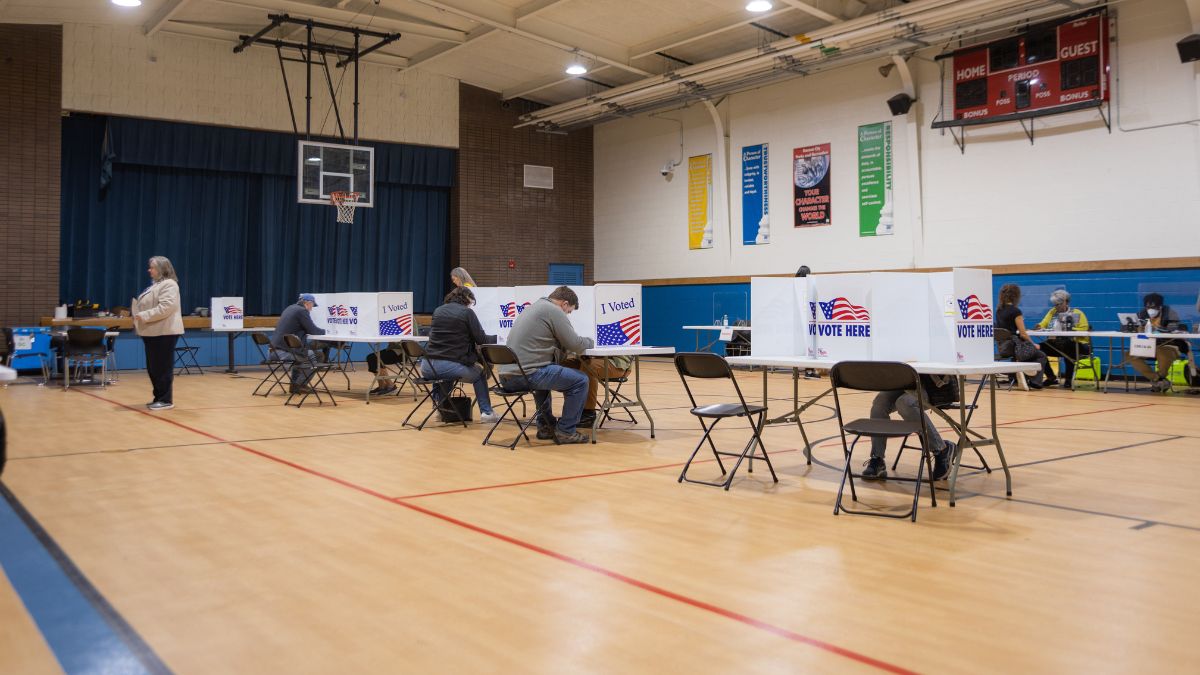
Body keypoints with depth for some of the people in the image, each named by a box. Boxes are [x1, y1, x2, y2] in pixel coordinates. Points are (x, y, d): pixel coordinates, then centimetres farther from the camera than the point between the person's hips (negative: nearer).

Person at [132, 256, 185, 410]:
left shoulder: (169, 284, -12)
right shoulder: (155, 284, 21)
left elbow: (166, 307, -24)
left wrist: (144, 316, -22)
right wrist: (138, 311, 11)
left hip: (164, 332, -10)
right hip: (153, 332, 10)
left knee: (163, 368, -6)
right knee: (153, 368, 12)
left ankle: (166, 400, -1)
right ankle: (159, 398, 20)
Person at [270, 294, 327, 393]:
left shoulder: (290, 308, 18)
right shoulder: (302, 311, -9)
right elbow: (313, 331, -8)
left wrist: (319, 331, 25)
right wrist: (324, 331, 12)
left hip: (275, 350, 10)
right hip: (284, 352, -10)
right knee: (316, 357, 1)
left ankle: (295, 383, 36)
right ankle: (299, 385, 7)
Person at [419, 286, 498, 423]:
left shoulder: (438, 311, 13)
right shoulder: (467, 312, -1)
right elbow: (481, 340, 0)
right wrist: (497, 337, 21)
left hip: (428, 367, 4)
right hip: (453, 365, -4)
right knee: (480, 373, 26)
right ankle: (486, 412, 20)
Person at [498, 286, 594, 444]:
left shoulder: (532, 308, 23)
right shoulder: (554, 311, -5)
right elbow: (576, 345, -6)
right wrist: (590, 341, 14)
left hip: (506, 376, 10)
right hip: (526, 375, -10)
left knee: (545, 375, 38)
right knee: (580, 380, 0)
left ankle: (545, 426, 36)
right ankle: (565, 431, 7)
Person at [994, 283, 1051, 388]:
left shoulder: (999, 311, 8)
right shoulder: (1015, 311, -14)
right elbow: (1023, 333, -12)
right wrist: (1034, 345, 2)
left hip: (1002, 347, 7)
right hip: (1014, 347, -7)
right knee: (1041, 356, 17)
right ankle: (1035, 382, 10)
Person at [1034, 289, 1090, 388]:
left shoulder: (1077, 313, 5)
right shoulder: (1052, 312, 18)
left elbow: (1084, 329, -8)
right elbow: (1042, 324, 10)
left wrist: (1070, 330, -23)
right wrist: (1039, 327, -14)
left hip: (1077, 345, -5)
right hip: (1056, 344, 5)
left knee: (1067, 348, -40)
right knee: (1040, 348, -21)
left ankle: (1068, 379, -24)